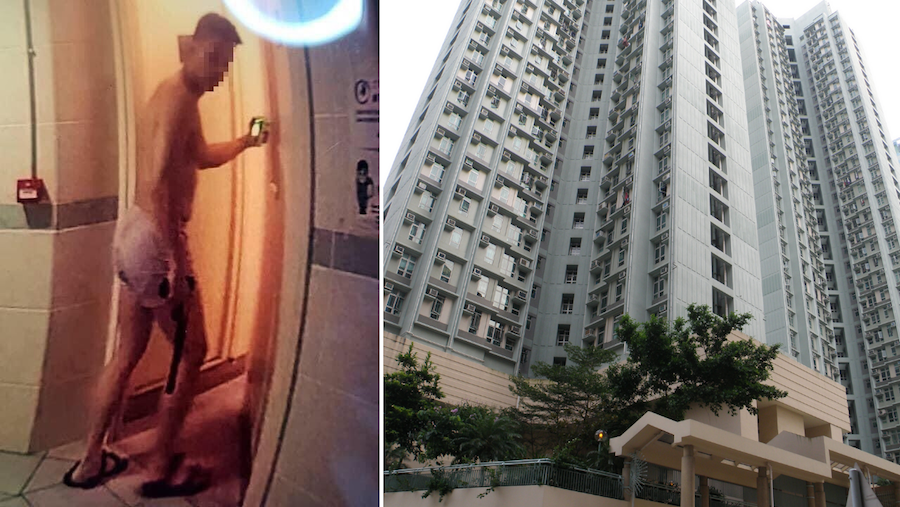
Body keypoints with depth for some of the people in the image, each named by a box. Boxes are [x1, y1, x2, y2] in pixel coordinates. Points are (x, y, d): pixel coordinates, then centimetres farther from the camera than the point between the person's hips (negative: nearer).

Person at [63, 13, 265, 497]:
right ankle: (161, 468, 19)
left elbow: (202, 156, 33)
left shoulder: (183, 97, 15)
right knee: (191, 352, 6)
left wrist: (246, 141, 42)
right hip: (153, 239, -10)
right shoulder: (177, 98, -17)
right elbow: (155, 186, -27)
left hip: (134, 233, 10)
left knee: (127, 353, 19)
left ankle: (91, 461, 32)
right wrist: (175, 260, -27)